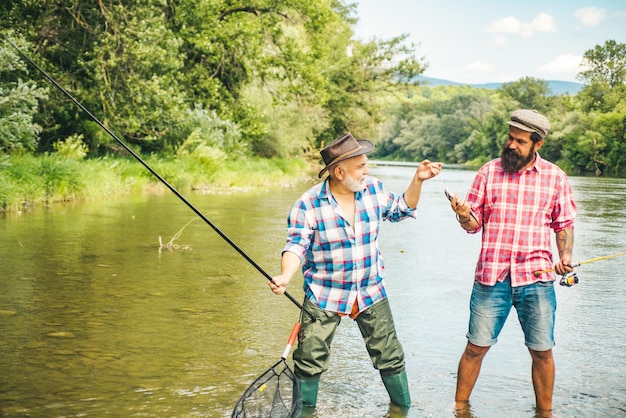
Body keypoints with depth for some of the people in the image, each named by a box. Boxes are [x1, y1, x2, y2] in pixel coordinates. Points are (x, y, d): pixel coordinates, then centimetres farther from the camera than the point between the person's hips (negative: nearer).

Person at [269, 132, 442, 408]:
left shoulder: (374, 189, -2)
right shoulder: (308, 205, -15)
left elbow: (401, 209, 14)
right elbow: (296, 246, -15)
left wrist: (418, 180, 2)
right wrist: (285, 276, -32)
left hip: (371, 293, 3)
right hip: (324, 297, -3)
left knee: (390, 357, 12)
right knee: (310, 363, 3)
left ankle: (402, 407, 32)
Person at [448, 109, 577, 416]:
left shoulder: (555, 178, 5)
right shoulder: (489, 172, 4)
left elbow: (564, 224, 12)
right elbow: (474, 223, 5)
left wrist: (566, 255, -4)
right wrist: (465, 215, -18)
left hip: (536, 278, 0)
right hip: (491, 276, 0)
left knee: (542, 351, 6)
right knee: (476, 347, 5)